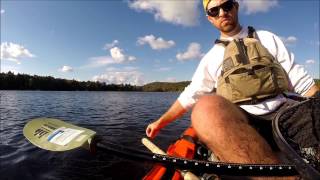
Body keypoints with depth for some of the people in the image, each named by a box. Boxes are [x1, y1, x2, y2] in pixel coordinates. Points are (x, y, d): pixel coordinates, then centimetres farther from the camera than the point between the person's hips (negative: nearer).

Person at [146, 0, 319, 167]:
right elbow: (189, 96, 15)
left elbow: (300, 81, 11)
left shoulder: (267, 38, 15)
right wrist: (160, 122, 16)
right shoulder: (211, 58, 13)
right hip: (242, 123, -1)